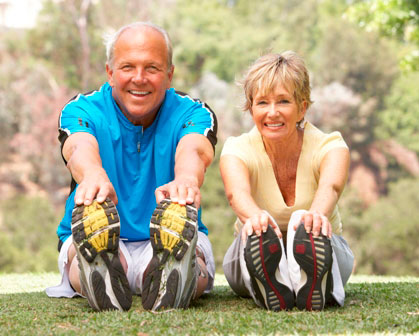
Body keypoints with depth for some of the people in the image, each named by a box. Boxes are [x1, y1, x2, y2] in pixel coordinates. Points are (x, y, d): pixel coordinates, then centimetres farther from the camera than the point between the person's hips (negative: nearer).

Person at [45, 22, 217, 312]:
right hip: (96, 240, 0)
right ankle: (103, 276, -66)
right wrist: (94, 177, -52)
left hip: (171, 242, 0)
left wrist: (185, 179, -51)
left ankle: (171, 279, -64)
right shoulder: (82, 111, 1)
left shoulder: (192, 113, 2)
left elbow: (194, 151, -24)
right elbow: (80, 148, -24)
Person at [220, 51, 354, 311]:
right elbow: (237, 192, -38)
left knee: (305, 226, -37)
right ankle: (268, 285, -63)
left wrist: (317, 214, -65)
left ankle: (314, 285, -64)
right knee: (257, 231, -36)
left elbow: (330, 187, -39)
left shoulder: (330, 146, -14)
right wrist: (254, 216, -64)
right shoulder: (237, 150, -13)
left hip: (322, 255, 0)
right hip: (256, 259, 1)